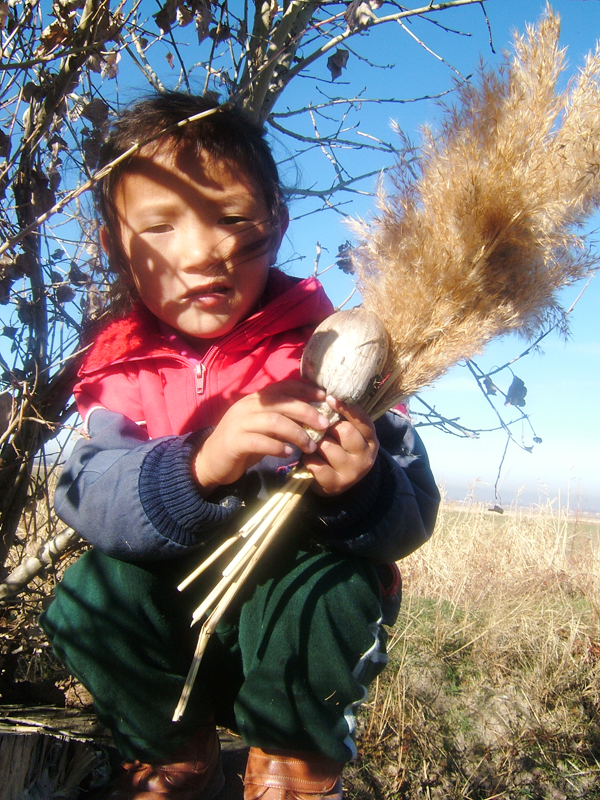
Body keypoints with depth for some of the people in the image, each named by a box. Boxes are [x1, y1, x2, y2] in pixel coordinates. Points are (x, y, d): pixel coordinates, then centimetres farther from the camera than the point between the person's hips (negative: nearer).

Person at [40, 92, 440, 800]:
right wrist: (197, 467, -42)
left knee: (328, 585, -32)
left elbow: (413, 517, -16)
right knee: (89, 595, -23)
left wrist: (358, 491, -40)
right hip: (178, 614, 3)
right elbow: (86, 497, -23)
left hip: (299, 621, -2)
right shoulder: (122, 368, -5)